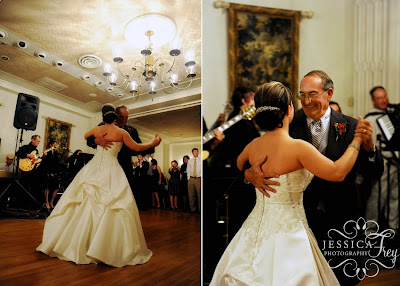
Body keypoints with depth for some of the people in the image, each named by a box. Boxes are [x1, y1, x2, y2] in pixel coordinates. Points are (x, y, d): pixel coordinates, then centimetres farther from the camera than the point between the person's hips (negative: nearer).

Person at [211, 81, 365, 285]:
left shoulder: (253, 146, -2)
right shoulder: (298, 147, -21)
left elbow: (238, 165, 18)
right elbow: (337, 173, -17)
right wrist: (357, 140, -5)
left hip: (255, 228, 6)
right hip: (287, 231, -6)